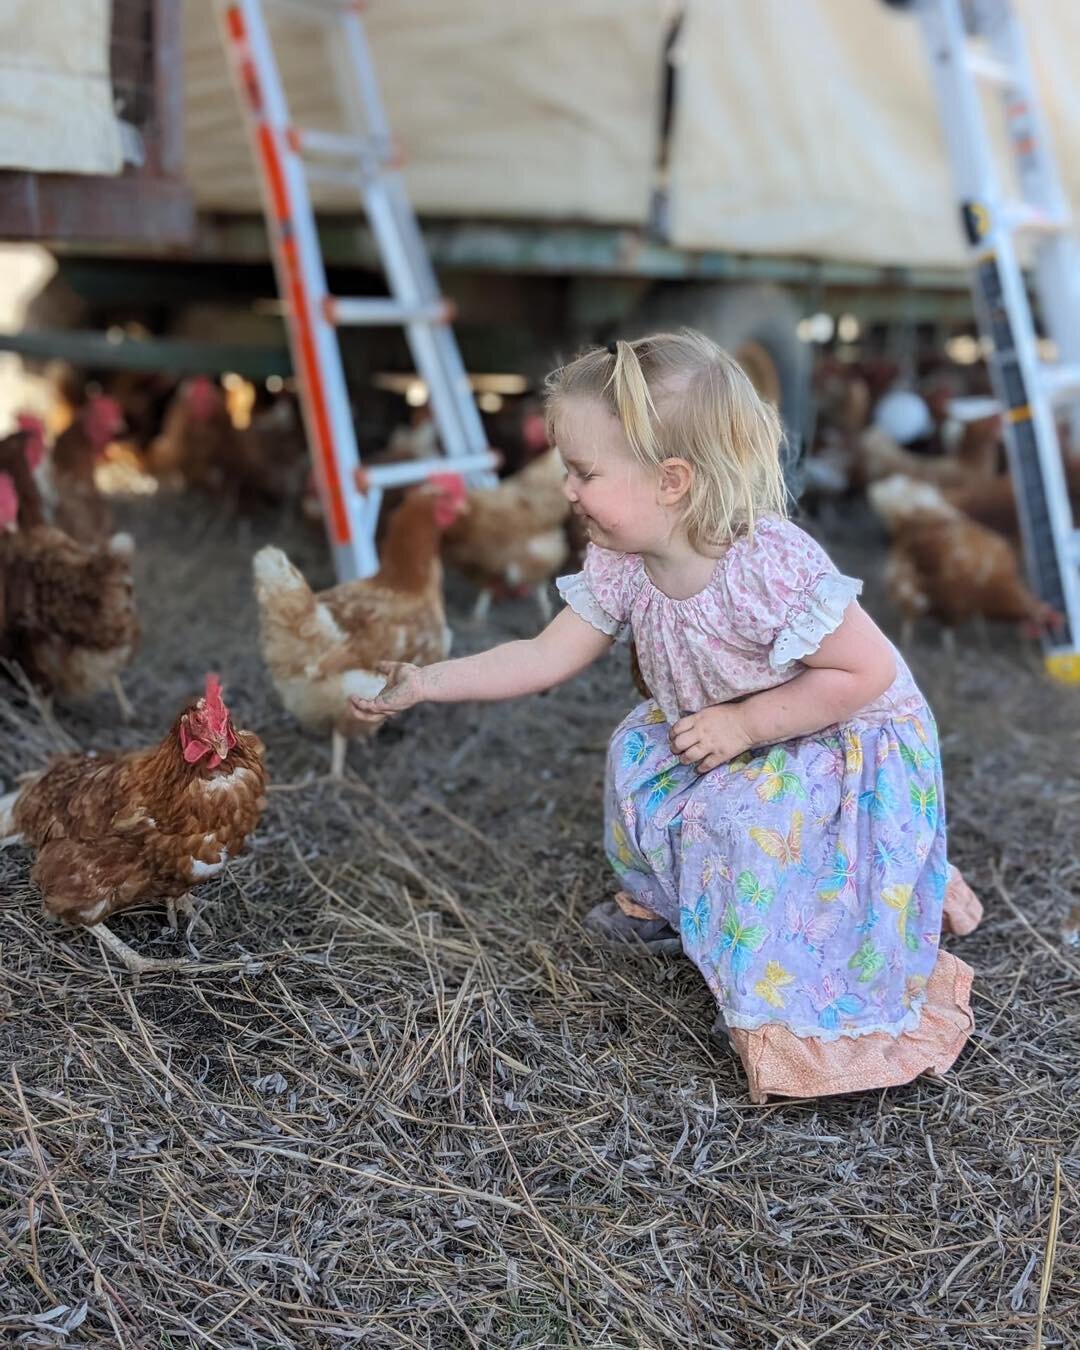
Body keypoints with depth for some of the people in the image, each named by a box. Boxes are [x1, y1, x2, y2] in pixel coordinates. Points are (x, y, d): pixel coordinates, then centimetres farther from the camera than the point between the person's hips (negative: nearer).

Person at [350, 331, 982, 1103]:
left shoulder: (771, 566, -36)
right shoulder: (621, 569, -14)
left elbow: (869, 671, -30)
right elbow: (546, 658, -7)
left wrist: (743, 725, -28)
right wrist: (427, 684, -13)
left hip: (851, 743, -8)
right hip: (731, 739, 8)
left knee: (744, 826, -26)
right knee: (638, 751, 0)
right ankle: (663, 904, 21)